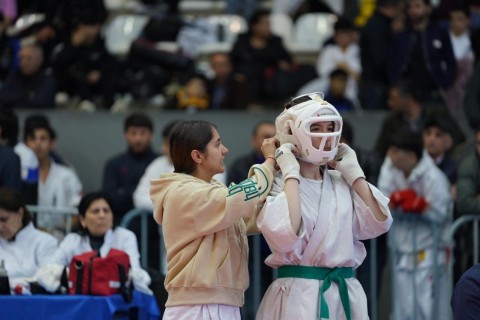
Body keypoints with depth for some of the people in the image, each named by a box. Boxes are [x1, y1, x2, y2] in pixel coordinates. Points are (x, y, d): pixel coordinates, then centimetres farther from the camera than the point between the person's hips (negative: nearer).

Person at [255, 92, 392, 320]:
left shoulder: (341, 183, 11)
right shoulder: (279, 183, -4)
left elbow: (379, 223, -1)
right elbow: (286, 233, -22)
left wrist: (353, 172, 4)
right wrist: (291, 175, -13)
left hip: (346, 293, 5)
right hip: (299, 296, -5)